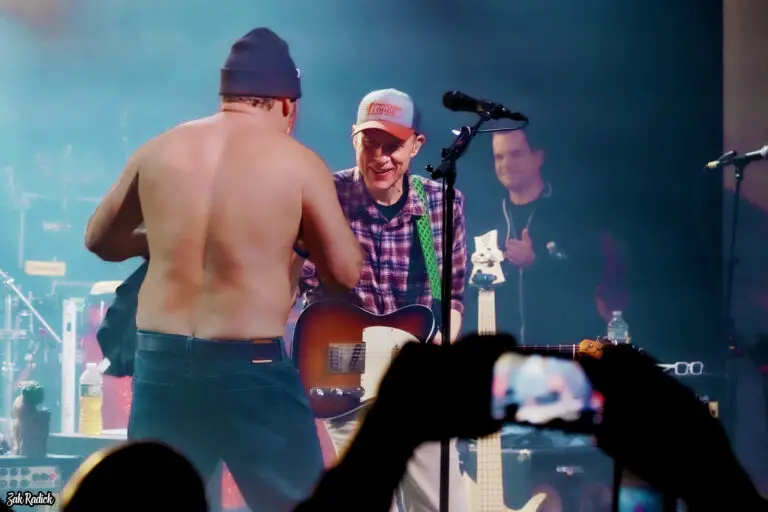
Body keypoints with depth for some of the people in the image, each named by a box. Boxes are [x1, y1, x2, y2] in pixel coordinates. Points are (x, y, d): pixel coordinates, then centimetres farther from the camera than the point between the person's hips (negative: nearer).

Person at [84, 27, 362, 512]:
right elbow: (346, 272, -3)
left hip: (160, 360, 4)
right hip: (253, 368, -4)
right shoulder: (297, 162, -5)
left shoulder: (158, 151, 6)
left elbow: (100, 240, 17)